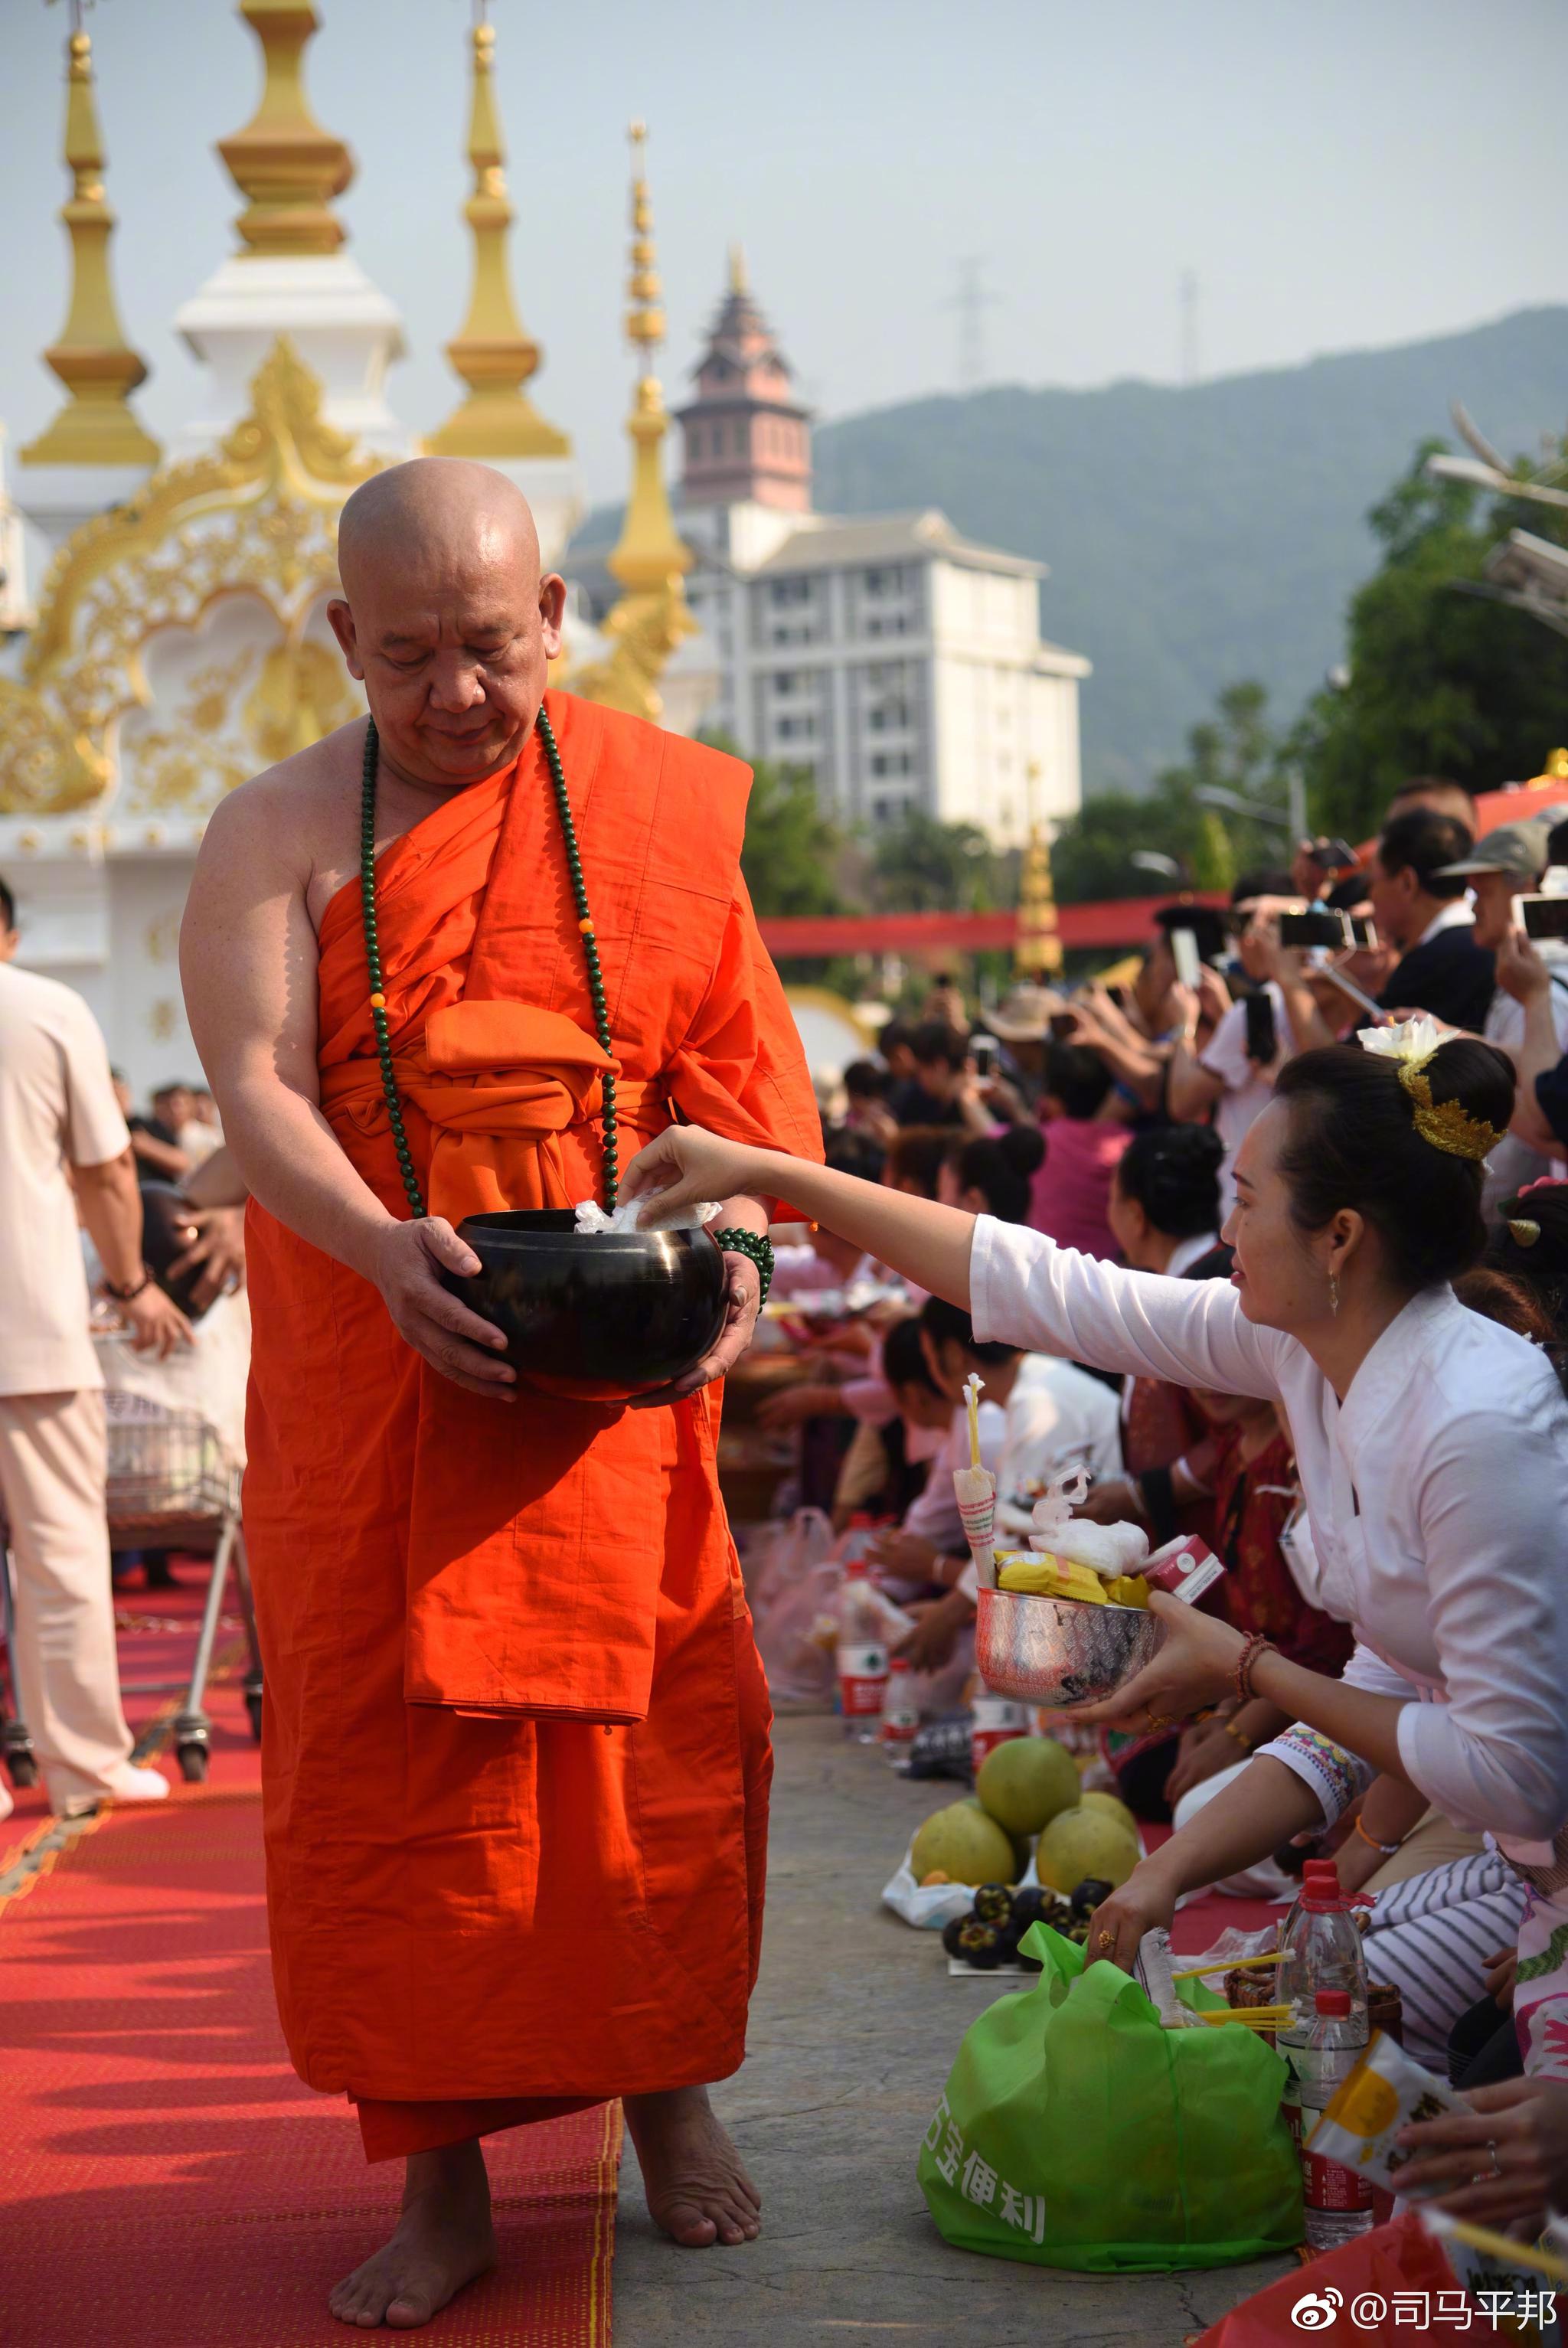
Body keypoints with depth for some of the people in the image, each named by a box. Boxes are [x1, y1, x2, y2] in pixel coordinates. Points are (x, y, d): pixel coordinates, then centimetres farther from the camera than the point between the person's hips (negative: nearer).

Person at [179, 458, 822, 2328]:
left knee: (649, 1728, 4)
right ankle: (440, 2180, 9)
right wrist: (383, 1251, -29)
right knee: (390, 1753, 0)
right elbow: (253, 1085, -11)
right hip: (370, 1362, 0)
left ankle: (668, 2090, 26)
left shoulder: (653, 806, 5)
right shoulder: (277, 834, 1)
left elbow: (739, 1058, 3)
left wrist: (732, 1244, -16)